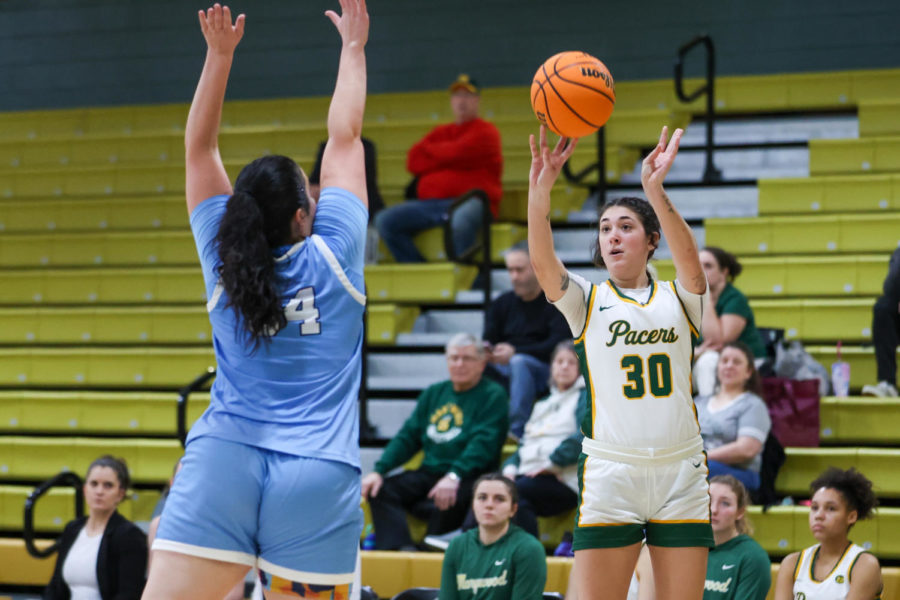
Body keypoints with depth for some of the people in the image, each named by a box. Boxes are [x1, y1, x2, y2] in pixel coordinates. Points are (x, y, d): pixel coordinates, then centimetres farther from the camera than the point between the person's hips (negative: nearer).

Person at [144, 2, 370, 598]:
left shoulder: (222, 259, 9)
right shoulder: (332, 256, 4)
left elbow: (200, 148, 17)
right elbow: (344, 138, 14)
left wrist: (220, 54, 17)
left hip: (223, 460, 1)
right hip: (319, 474, -1)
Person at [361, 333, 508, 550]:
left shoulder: (493, 396, 0)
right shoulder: (433, 394, 19)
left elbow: (484, 444, -14)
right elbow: (408, 437, 16)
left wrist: (454, 475, -29)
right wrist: (379, 470, 0)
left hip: (469, 476, -6)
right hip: (428, 473, 6)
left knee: (448, 500, -38)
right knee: (380, 490, -17)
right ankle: (398, 548, -35)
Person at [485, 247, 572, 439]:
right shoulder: (501, 303, 17)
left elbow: (558, 345, -12)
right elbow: (489, 341, 9)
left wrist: (515, 352, -23)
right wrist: (486, 353, -18)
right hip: (505, 373, 5)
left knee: (519, 362, -37)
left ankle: (518, 429, -42)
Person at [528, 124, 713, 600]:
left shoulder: (678, 299, 9)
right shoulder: (586, 301, 8)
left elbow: (689, 258, -13)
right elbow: (542, 262, -11)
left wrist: (655, 191, -30)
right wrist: (540, 186, -28)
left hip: (681, 473, 1)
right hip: (609, 470, -1)